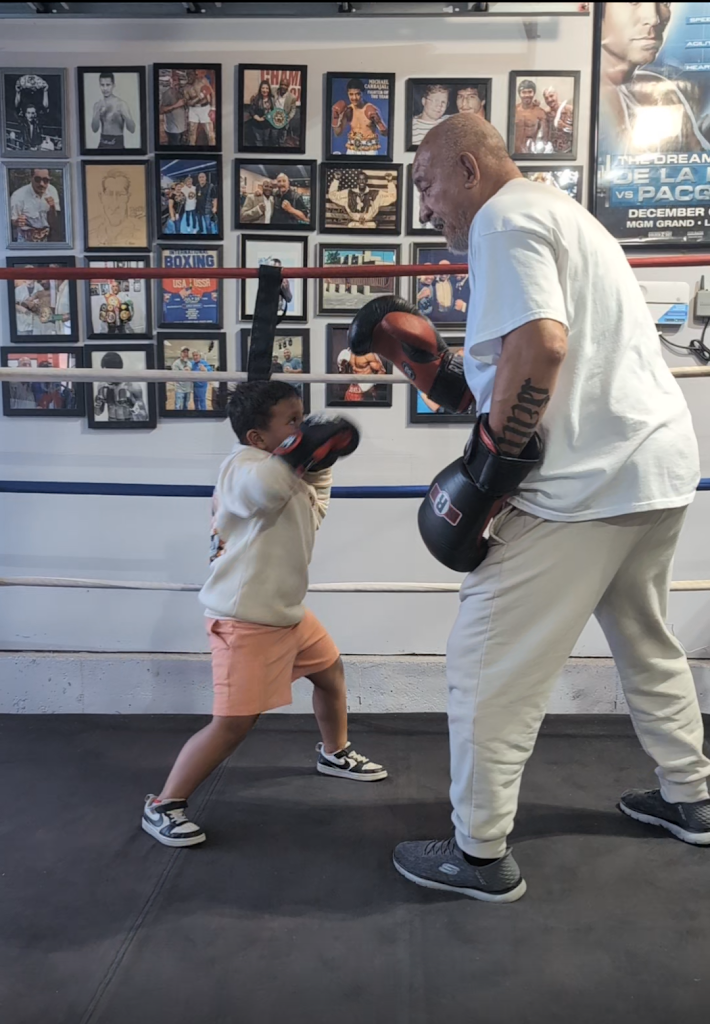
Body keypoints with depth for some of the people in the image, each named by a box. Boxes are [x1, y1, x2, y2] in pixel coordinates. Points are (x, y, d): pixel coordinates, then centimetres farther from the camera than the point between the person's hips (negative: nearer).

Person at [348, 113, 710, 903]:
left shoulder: (503, 220, -7)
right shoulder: (560, 213, 23)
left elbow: (542, 342, -24)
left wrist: (491, 458, -17)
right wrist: (451, 379, 15)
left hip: (587, 481, -11)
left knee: (486, 665, -1)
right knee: (646, 641, 26)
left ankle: (481, 854, 12)